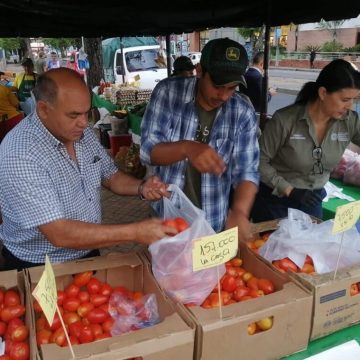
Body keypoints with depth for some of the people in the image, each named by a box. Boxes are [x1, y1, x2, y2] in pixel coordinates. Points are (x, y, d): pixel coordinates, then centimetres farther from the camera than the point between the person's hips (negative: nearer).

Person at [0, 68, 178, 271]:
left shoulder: (83, 133, -3)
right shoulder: (19, 156, -25)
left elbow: (110, 175, 10)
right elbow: (59, 234, -28)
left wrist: (141, 188, -10)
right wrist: (135, 233, -29)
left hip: (89, 254, 6)